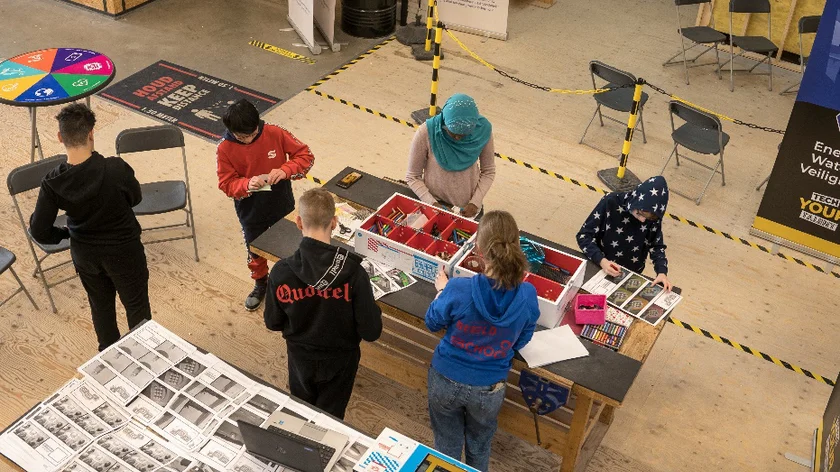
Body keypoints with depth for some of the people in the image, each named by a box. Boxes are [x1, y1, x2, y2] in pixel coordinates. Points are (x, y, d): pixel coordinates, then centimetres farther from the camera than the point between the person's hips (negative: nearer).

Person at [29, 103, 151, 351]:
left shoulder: (53, 183, -21)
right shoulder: (117, 169, -29)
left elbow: (39, 231, -13)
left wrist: (65, 234, 6)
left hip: (85, 255, 3)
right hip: (124, 251, -3)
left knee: (101, 306, 25)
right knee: (137, 308, 18)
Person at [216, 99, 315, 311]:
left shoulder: (275, 134, -19)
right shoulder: (225, 149, -18)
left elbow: (305, 155, -14)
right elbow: (226, 184, -13)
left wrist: (284, 171, -31)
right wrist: (247, 184, -35)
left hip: (282, 206, 0)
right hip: (251, 212, 0)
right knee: (255, 251, 21)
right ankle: (261, 284, 48)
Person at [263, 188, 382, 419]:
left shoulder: (281, 272, -24)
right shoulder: (353, 272, -29)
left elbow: (273, 323, -7)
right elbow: (371, 332, -22)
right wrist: (375, 311, -1)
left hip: (300, 359, 2)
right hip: (339, 361, -2)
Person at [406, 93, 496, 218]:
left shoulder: (483, 130, -18)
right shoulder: (426, 133, -24)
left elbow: (488, 172, -4)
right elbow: (413, 177, -13)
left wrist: (475, 203, -15)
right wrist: (432, 203, -23)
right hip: (435, 203, -2)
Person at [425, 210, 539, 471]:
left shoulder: (457, 290, -29)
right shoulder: (528, 296, -24)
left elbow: (432, 323, -8)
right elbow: (519, 342, -4)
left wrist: (442, 290, 10)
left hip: (446, 380, -1)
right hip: (489, 388, 1)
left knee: (447, 445, 25)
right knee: (480, 446, 30)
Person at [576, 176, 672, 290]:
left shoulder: (654, 216, -12)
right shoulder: (610, 202, -20)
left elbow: (657, 246, 2)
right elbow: (584, 235, -15)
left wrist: (662, 272, -16)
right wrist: (601, 261, -28)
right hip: (598, 268, -2)